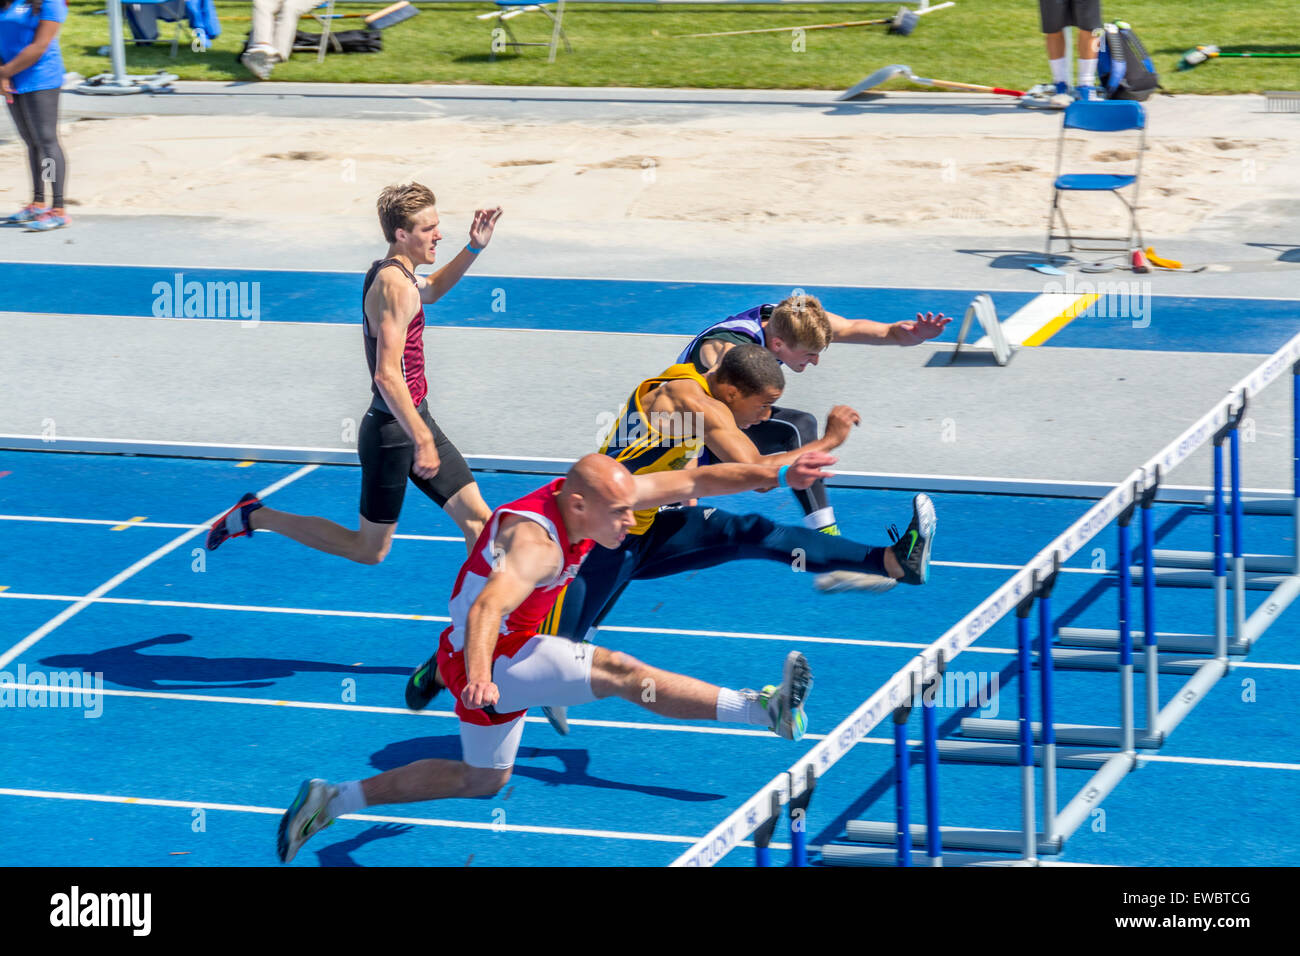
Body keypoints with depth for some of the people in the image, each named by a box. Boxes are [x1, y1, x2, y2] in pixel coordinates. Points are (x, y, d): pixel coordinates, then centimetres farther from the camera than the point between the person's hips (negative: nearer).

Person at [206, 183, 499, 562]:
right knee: (369, 550, 3)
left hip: (414, 420, 10)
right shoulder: (396, 287, -22)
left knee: (478, 518, 6)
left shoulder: (386, 273, 9)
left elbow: (431, 290, 34)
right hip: (393, 430, -10)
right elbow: (387, 376, -31)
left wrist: (474, 248, 20)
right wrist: (421, 439, -34)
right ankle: (255, 516, 12)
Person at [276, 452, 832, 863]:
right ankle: (761, 709, -32)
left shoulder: (591, 495, -8)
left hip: (509, 652, 10)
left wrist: (778, 475, -6)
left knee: (483, 780, 24)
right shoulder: (535, 544, -33)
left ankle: (332, 802, 29)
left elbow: (691, 481, -4)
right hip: (487, 657, -10)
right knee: (619, 672, -24)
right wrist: (478, 677, -67)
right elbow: (488, 607, -49)